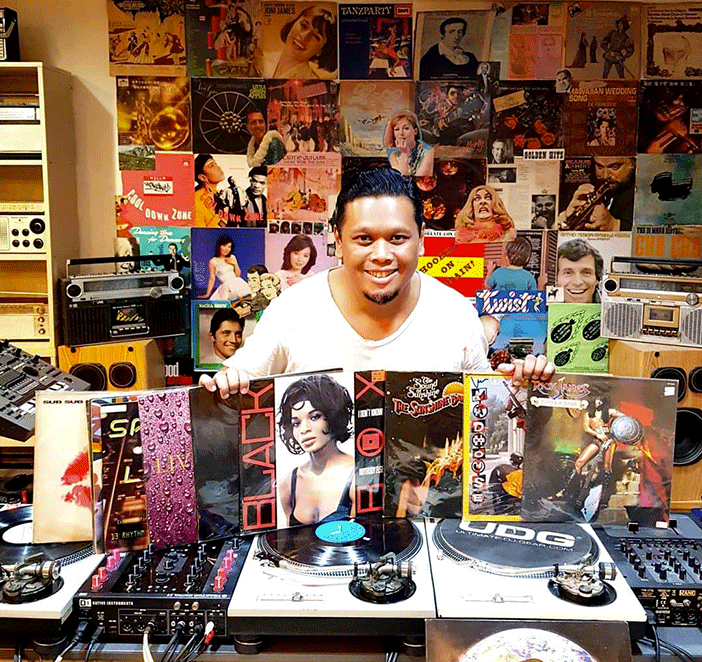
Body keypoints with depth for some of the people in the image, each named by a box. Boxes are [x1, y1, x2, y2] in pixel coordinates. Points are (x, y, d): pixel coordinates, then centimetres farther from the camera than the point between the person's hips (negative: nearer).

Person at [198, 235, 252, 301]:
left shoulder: (232, 258, 8)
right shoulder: (213, 262, -4)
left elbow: (238, 274, 12)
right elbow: (212, 279, 4)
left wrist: (235, 264, -4)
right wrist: (207, 294, 7)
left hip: (238, 283, 3)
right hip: (226, 287, -3)